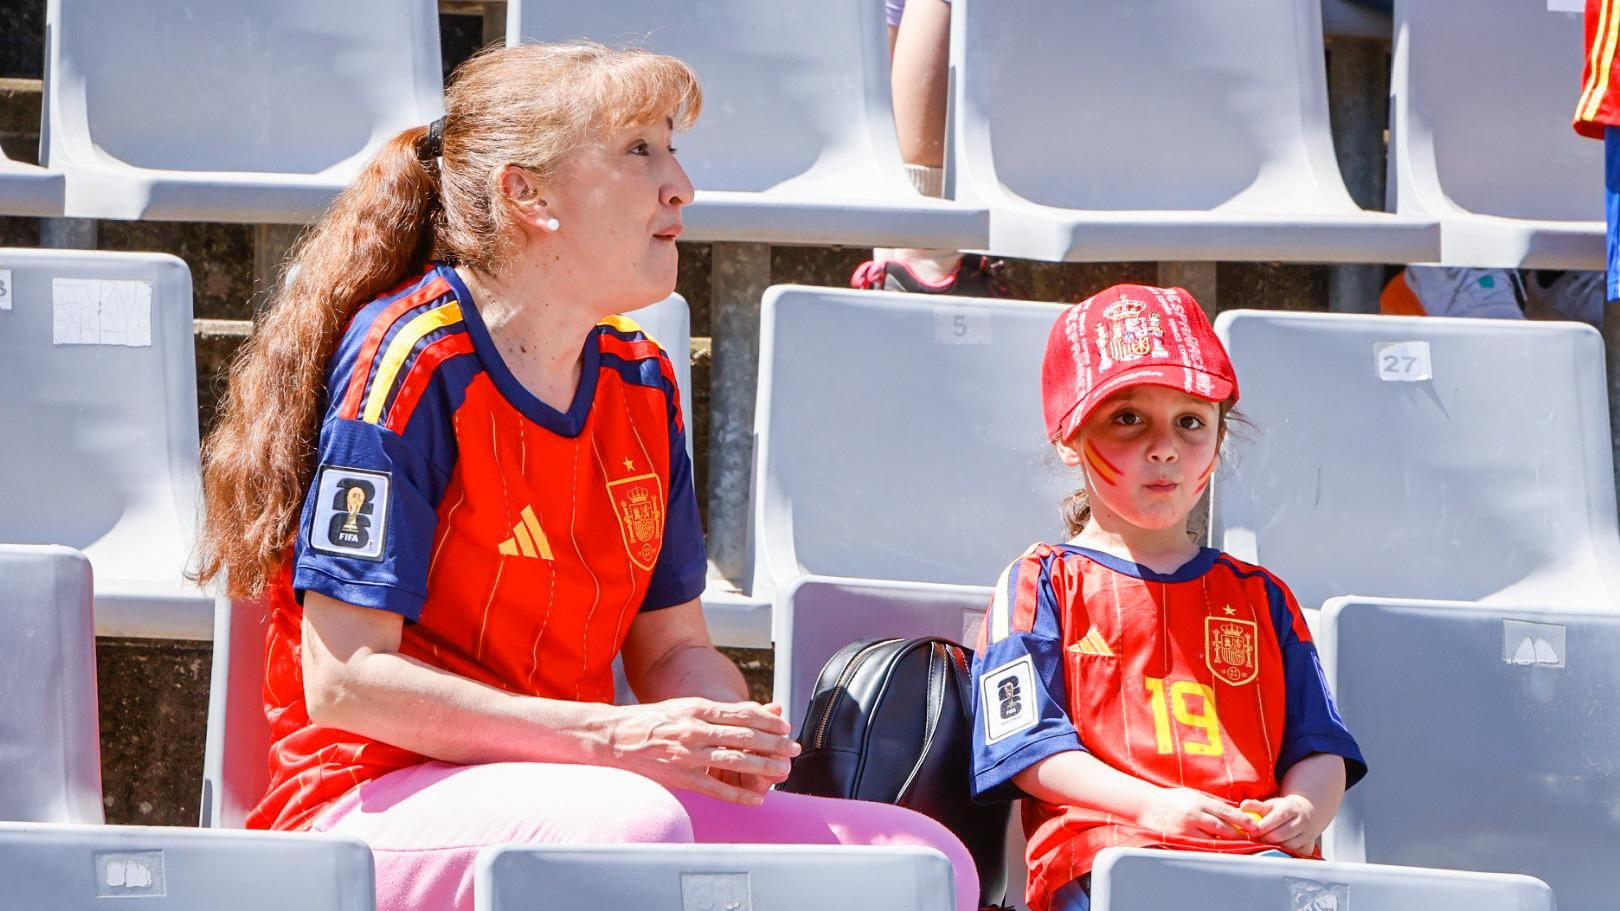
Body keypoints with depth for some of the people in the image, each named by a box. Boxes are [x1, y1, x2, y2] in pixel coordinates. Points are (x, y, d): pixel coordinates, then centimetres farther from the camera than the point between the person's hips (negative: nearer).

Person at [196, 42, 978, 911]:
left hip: (561, 787, 7)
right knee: (631, 824, -39)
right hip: (377, 800, -7)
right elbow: (344, 678, -18)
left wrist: (723, 734, -9)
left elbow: (672, 647, 17)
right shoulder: (414, 358, -12)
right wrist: (615, 737, -23)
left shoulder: (640, 383, 12)